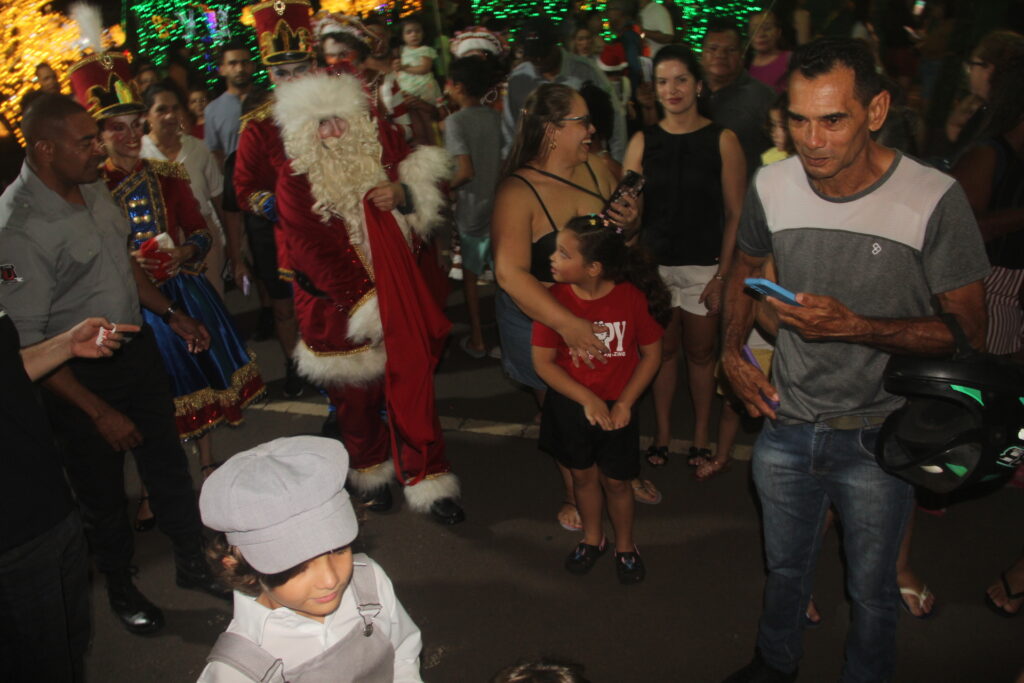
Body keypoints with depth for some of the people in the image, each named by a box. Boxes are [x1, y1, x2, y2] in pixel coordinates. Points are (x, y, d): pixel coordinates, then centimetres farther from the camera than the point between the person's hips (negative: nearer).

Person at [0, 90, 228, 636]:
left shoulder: (91, 185, -3)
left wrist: (170, 314, 13)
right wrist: (100, 412, -20)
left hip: (135, 347, 6)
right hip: (78, 375, -6)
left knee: (168, 465, 18)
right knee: (102, 491, 15)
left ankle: (192, 563, 40)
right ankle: (120, 587, 41)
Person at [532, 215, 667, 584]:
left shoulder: (632, 297, -18)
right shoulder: (553, 298, -16)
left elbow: (651, 354, -8)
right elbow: (543, 362, -13)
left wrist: (624, 403, -15)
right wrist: (587, 400, -20)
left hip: (617, 407, -1)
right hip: (570, 405, 2)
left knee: (616, 480, 12)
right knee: (583, 474, 19)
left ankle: (625, 546, 38)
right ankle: (592, 538, 44)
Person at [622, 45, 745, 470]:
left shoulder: (722, 140, -2)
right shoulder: (643, 142, 4)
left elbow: (735, 215, -4)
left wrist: (722, 276, -9)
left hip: (704, 266, -1)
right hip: (655, 263, 2)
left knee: (700, 352, 8)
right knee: (662, 350, 9)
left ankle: (701, 435, 24)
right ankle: (662, 432, 24)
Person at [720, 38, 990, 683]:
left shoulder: (934, 199, -20)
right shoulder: (772, 186, -7)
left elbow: (969, 332, -14)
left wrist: (856, 327, -27)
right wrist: (733, 350, 0)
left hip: (877, 438, -3)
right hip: (785, 423, 4)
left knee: (872, 590, 16)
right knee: (785, 566, 25)